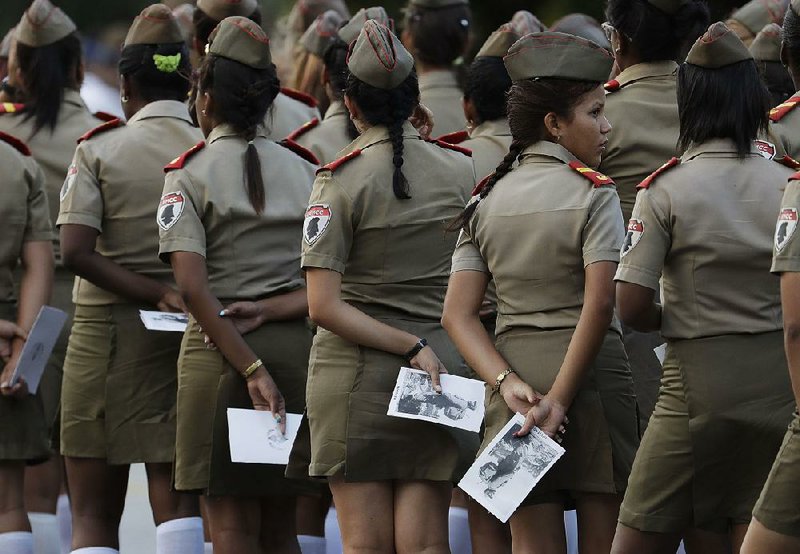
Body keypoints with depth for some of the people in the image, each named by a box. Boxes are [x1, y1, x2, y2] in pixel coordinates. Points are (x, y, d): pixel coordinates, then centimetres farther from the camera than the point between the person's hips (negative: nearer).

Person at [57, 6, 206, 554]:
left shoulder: (98, 150, -3)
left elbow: (76, 251, -14)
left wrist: (158, 295, -15)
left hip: (107, 330, -1)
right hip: (192, 342, 1)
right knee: (179, 501, 2)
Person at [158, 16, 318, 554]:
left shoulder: (189, 175, -4)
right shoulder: (304, 170, 8)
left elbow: (193, 286, -15)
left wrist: (252, 369, -17)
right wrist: (275, 307, -6)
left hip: (221, 348, -4)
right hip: (296, 347, 4)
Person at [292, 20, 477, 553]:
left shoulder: (340, 180, -8)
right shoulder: (462, 171, 1)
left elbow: (324, 306, -15)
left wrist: (411, 347, -13)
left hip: (355, 371, -2)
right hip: (445, 366, 2)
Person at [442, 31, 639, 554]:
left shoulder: (486, 200, 9)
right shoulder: (593, 192, -7)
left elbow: (459, 314, 1)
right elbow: (599, 303, -18)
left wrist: (508, 383, -8)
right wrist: (560, 398, -16)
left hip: (515, 371, 5)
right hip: (592, 374, -5)